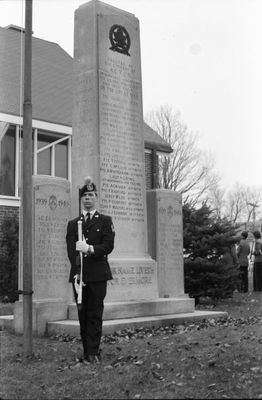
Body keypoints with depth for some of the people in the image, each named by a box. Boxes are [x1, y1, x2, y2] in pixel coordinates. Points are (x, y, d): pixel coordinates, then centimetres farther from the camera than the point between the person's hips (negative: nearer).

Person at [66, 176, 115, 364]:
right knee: (83, 314, 4)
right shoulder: (73, 224, 15)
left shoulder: (105, 220, 8)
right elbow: (71, 250, 4)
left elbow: (108, 245, -4)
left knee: (95, 314, -5)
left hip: (98, 274, -3)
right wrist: (76, 272, -10)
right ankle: (89, 351, 11)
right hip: (79, 275, 3)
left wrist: (90, 248, -22)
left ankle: (93, 353, -3)